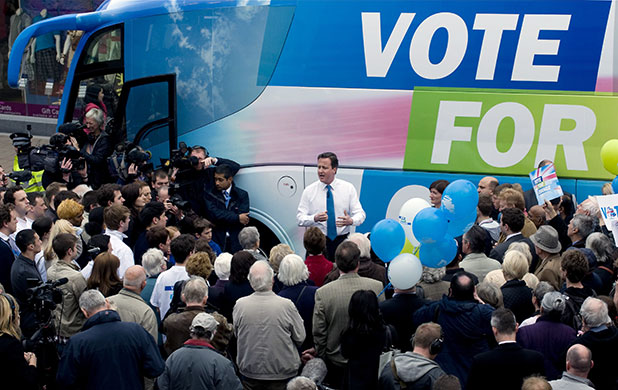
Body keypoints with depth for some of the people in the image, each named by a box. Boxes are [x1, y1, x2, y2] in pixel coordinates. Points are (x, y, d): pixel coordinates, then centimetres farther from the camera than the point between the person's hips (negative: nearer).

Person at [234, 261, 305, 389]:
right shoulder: (287, 305, -16)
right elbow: (300, 338, -6)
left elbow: (236, 334, 5)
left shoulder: (240, 305, -10)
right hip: (282, 374, -2)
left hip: (249, 372, 2)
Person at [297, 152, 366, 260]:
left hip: (342, 240, 1)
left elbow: (360, 214, 4)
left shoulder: (348, 188, 5)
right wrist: (315, 218, -19)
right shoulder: (309, 191, 4)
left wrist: (351, 221, -18)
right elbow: (300, 219, 1)